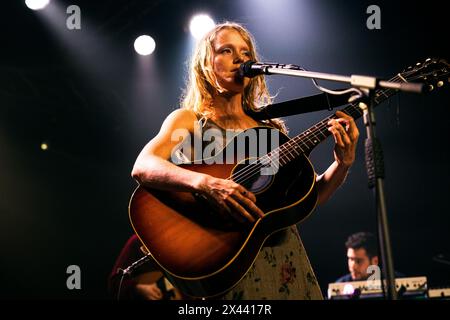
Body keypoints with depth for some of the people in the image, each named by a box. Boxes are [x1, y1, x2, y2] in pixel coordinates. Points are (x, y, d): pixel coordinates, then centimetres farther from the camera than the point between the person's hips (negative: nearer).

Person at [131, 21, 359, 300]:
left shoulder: (269, 128, 17)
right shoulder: (188, 119, 7)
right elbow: (142, 167, -12)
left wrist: (343, 163, -6)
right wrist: (206, 183, -28)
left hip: (284, 253, 4)